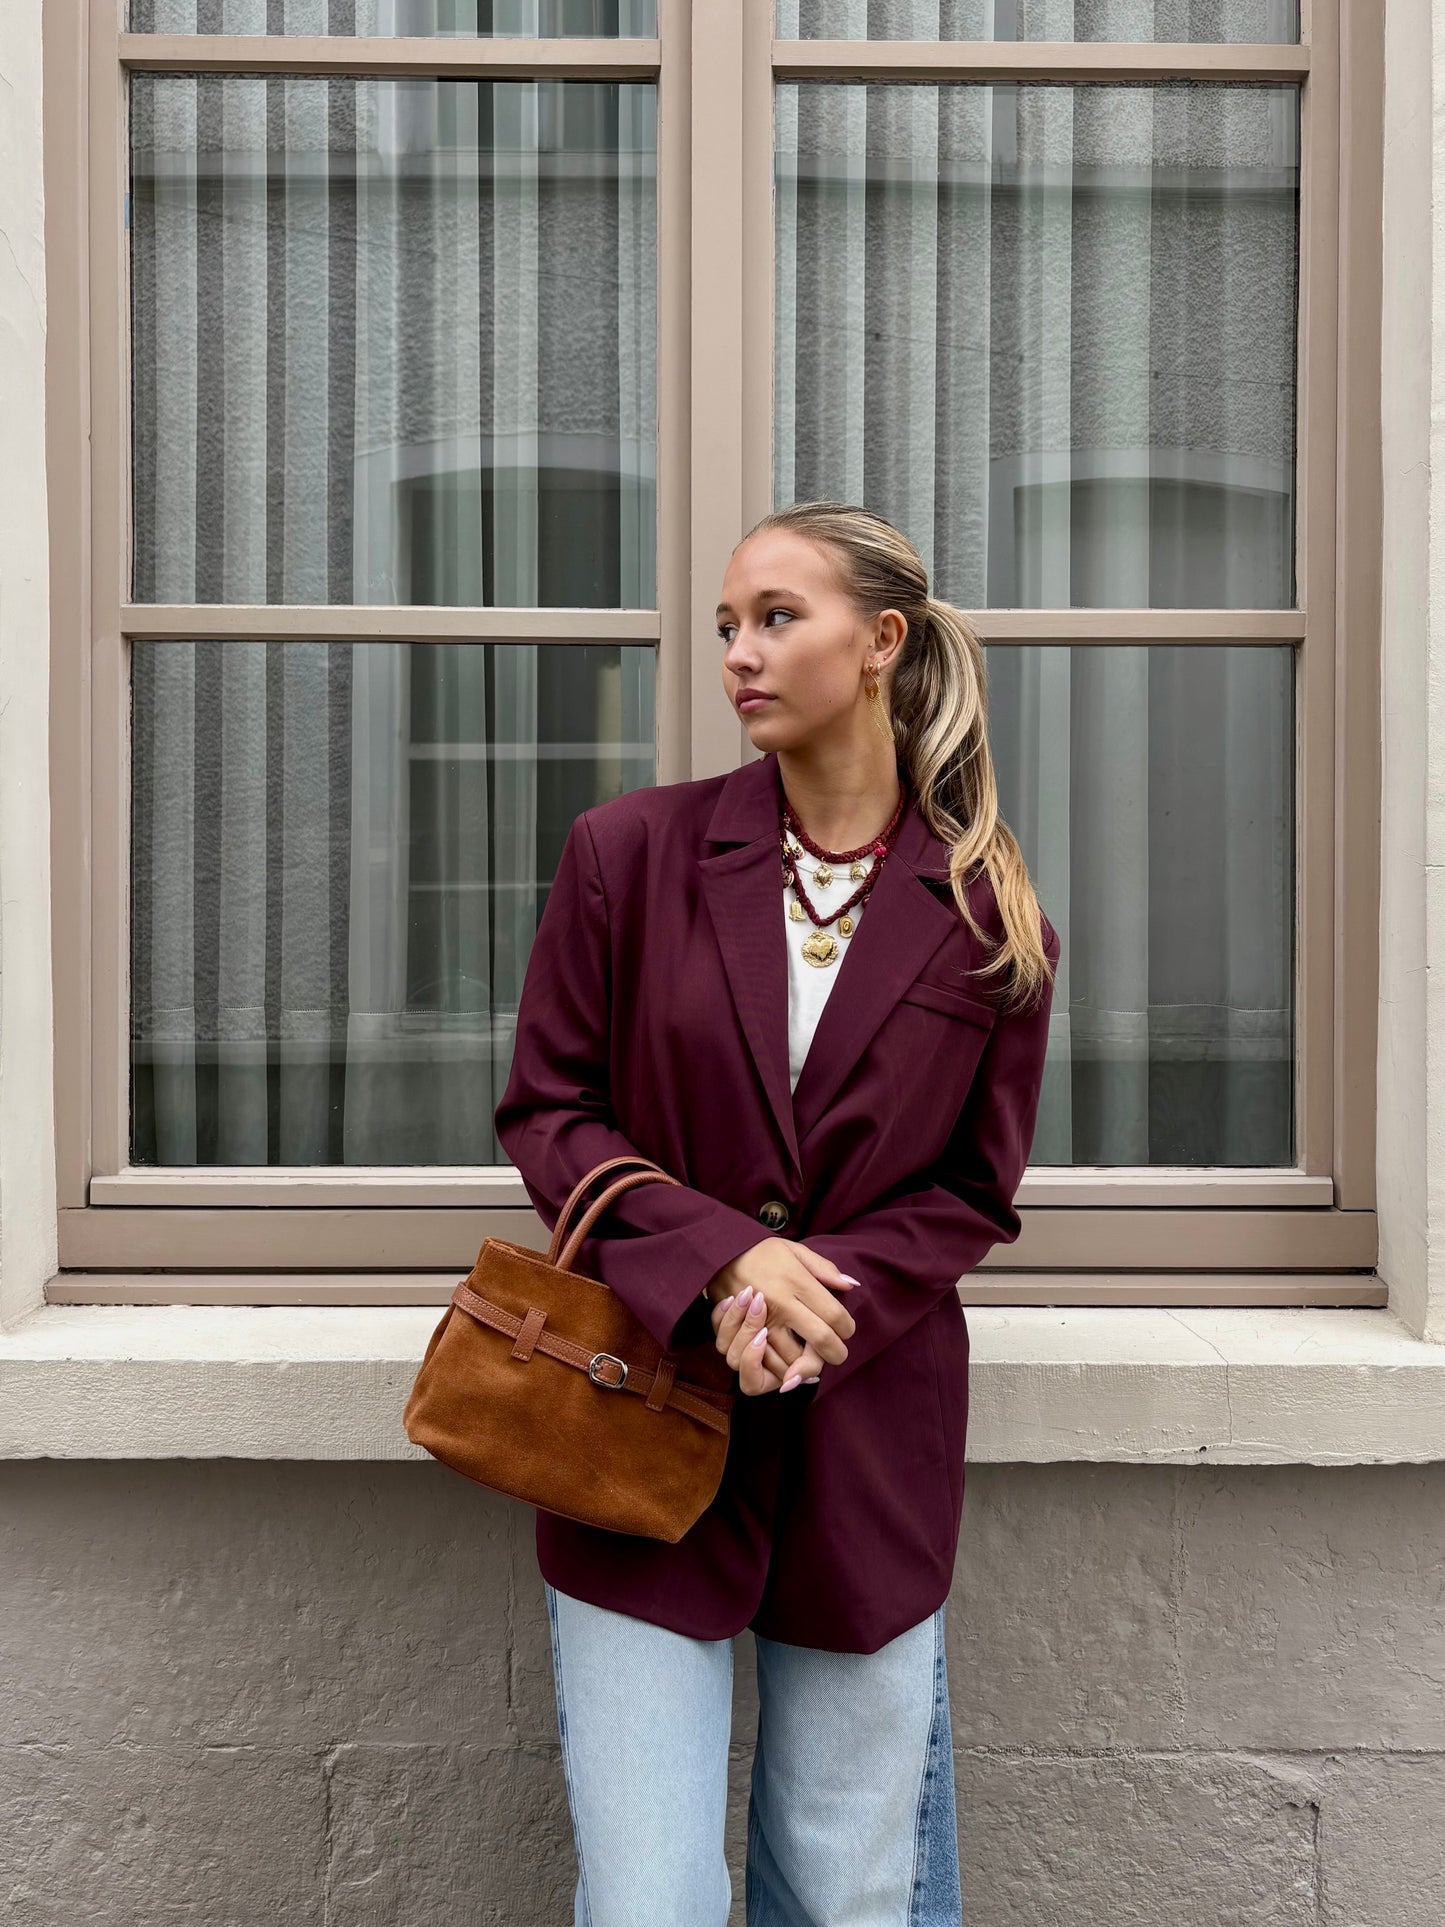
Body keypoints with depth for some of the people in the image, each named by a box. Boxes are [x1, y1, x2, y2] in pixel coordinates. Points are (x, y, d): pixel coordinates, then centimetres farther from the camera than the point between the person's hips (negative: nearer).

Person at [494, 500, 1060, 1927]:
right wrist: (724, 1257, -15)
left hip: (869, 1437, 1)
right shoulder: (628, 853, -2)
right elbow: (543, 1111, 0)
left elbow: (974, 1194, 4)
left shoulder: (991, 921, -1)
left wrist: (819, 1297, -14)